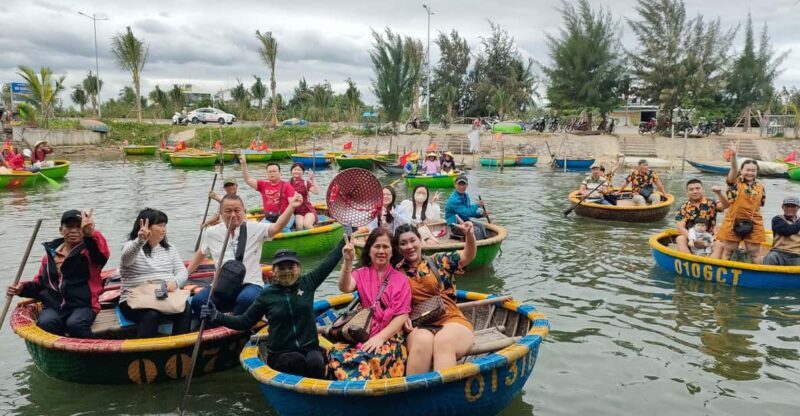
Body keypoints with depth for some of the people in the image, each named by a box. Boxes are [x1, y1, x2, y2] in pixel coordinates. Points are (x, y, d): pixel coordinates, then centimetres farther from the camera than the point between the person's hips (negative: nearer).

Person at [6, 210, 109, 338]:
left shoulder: (89, 250, 2)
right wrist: (23, 288, 7)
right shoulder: (51, 253, 18)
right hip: (53, 305, 4)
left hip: (82, 306, -4)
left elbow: (103, 254, -25)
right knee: (45, 323, -29)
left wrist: (90, 234, -45)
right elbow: (41, 283, 29)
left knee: (75, 324, -34)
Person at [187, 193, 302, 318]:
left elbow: (277, 227, -16)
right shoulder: (211, 233, 10)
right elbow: (200, 254, 26)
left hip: (250, 284, -3)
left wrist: (291, 206, -30)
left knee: (246, 299, -36)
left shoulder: (255, 229, 0)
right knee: (198, 301, -24)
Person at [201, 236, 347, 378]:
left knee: (315, 363, -32)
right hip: (280, 354, -1)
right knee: (298, 360, -34)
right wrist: (217, 317, -3)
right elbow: (245, 321, 8)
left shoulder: (307, 283, 5)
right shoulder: (267, 295, 2)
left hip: (310, 348, 1)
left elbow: (328, 262, 12)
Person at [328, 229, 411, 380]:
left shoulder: (401, 279, 8)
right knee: (337, 354, -30)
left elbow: (402, 316, 0)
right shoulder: (361, 273, 13)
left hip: (390, 336, -2)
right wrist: (348, 262, -25)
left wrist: (381, 336, -15)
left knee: (375, 357, -37)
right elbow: (345, 288, -10)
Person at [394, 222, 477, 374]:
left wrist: (469, 235, -16)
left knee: (444, 340, -36)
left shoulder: (439, 261, 13)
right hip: (420, 327, 0)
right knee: (423, 341, -36)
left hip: (452, 322, 0)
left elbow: (468, 256, 3)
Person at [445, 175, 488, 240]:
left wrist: (481, 214, 5)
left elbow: (469, 212, 19)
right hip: (455, 226, -9)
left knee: (481, 226, -10)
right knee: (476, 230, -23)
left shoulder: (465, 196, 10)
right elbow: (465, 213, -23)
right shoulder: (454, 200, -21)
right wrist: (477, 205, -12)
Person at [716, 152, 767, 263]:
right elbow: (734, 169, -24)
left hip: (753, 223, 3)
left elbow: (761, 204, 17)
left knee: (755, 252, 9)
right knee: (728, 250, 7)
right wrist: (733, 156, -41)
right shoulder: (735, 182, -5)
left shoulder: (760, 187, 6)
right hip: (733, 222, -2)